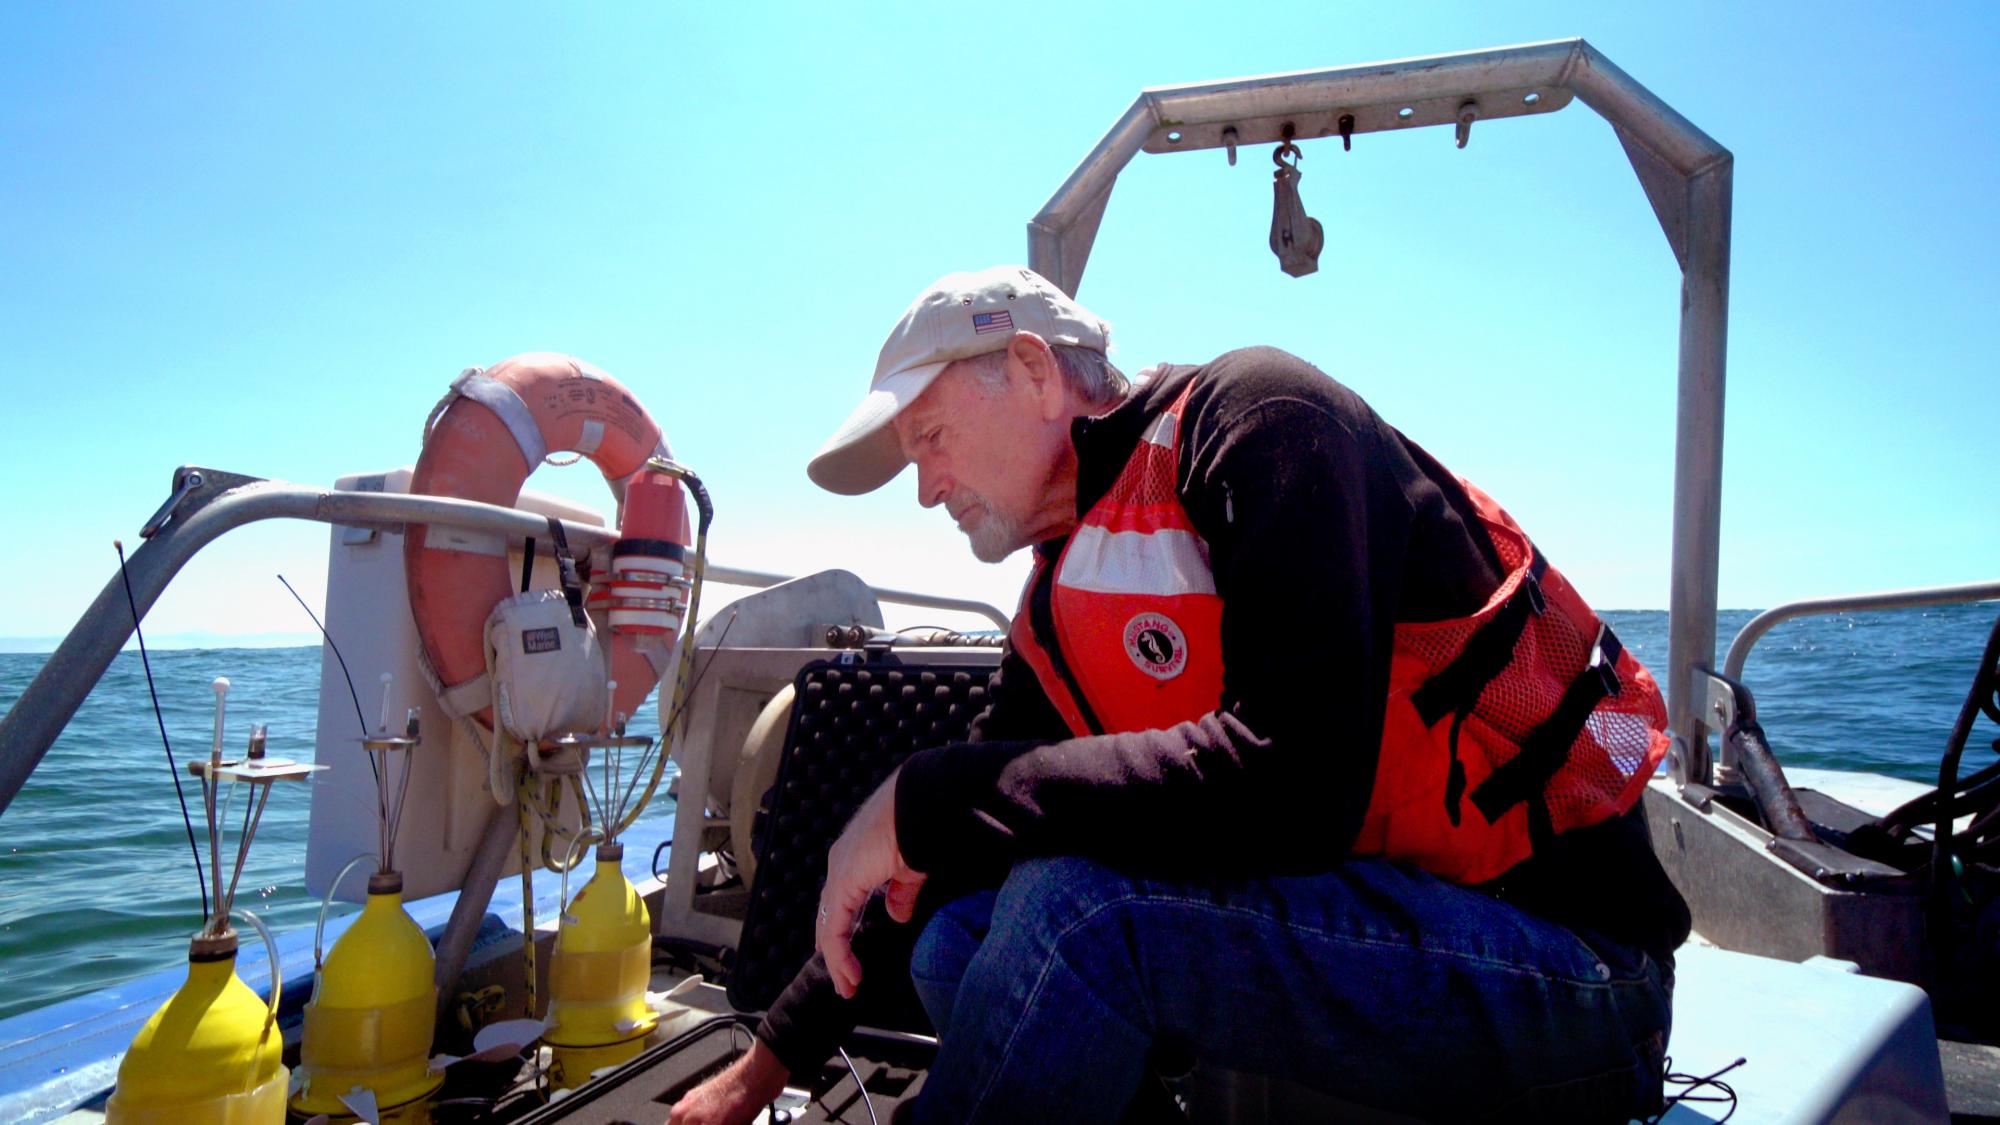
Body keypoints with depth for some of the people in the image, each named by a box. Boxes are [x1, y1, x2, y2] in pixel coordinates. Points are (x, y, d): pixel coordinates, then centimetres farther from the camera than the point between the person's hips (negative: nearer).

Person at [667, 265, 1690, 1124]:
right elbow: (964, 850, 16)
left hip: (1568, 956, -8)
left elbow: (1293, 781, -30)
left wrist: (922, 799, -22)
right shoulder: (1060, 609, 9)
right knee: (957, 945, 3)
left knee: (1076, 906, -27)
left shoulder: (1254, 416, -15)